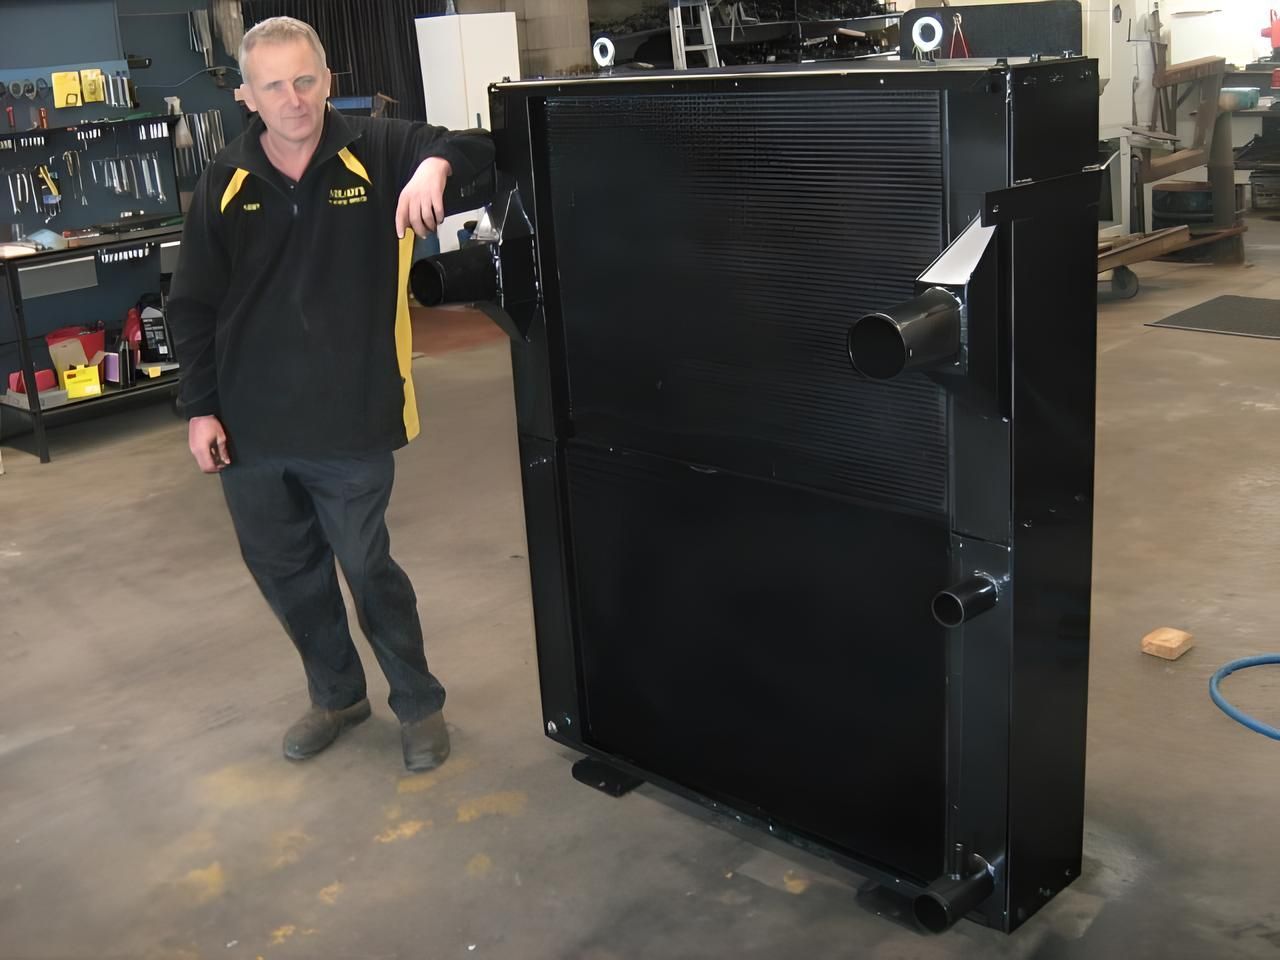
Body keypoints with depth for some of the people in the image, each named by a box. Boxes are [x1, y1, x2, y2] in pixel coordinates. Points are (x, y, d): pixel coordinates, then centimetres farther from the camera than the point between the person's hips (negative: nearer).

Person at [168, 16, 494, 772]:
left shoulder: (380, 155, -7)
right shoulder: (226, 185, 1)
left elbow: (487, 158, -13)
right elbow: (194, 307, 6)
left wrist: (438, 163, -34)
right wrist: (200, 407, 2)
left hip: (350, 425, -4)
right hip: (252, 427, 4)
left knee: (370, 570, 7)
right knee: (283, 570, 16)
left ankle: (420, 704, 29)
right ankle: (337, 695, 39)